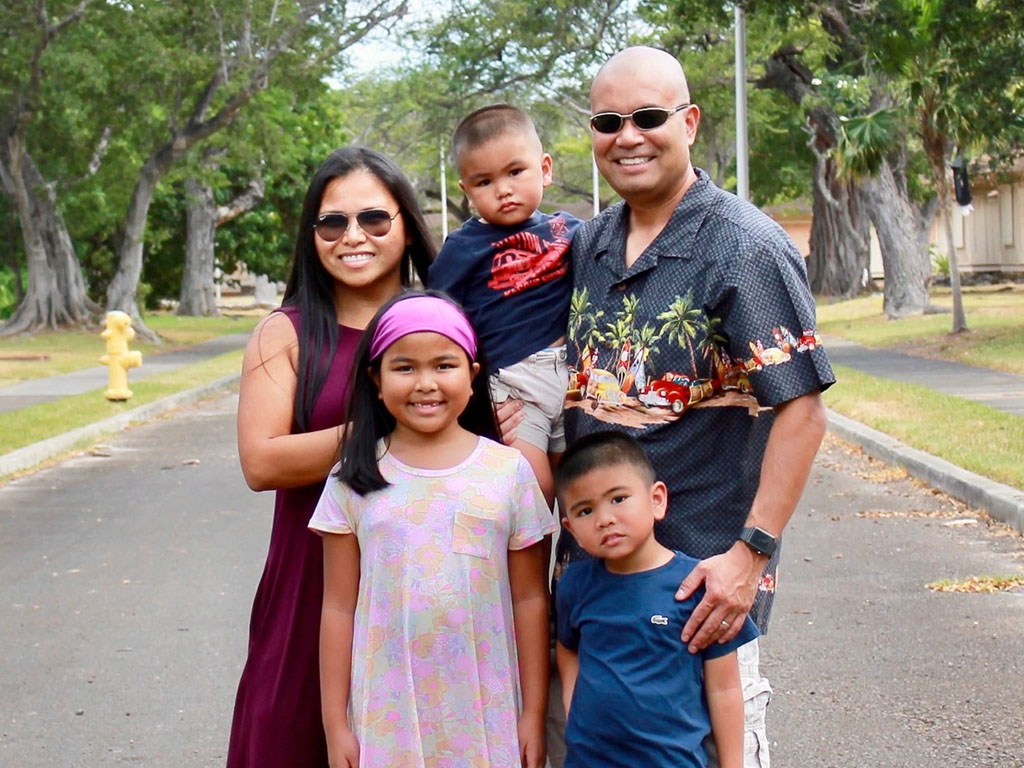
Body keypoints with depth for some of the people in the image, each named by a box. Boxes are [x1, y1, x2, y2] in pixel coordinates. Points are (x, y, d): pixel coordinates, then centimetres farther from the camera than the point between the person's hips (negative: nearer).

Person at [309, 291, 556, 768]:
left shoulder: (508, 471, 0)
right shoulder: (355, 481, 1)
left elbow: (530, 599, 3)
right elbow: (339, 607, 3)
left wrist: (534, 714, 2)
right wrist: (336, 724, 2)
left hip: (487, 715, 0)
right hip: (386, 719, 0)